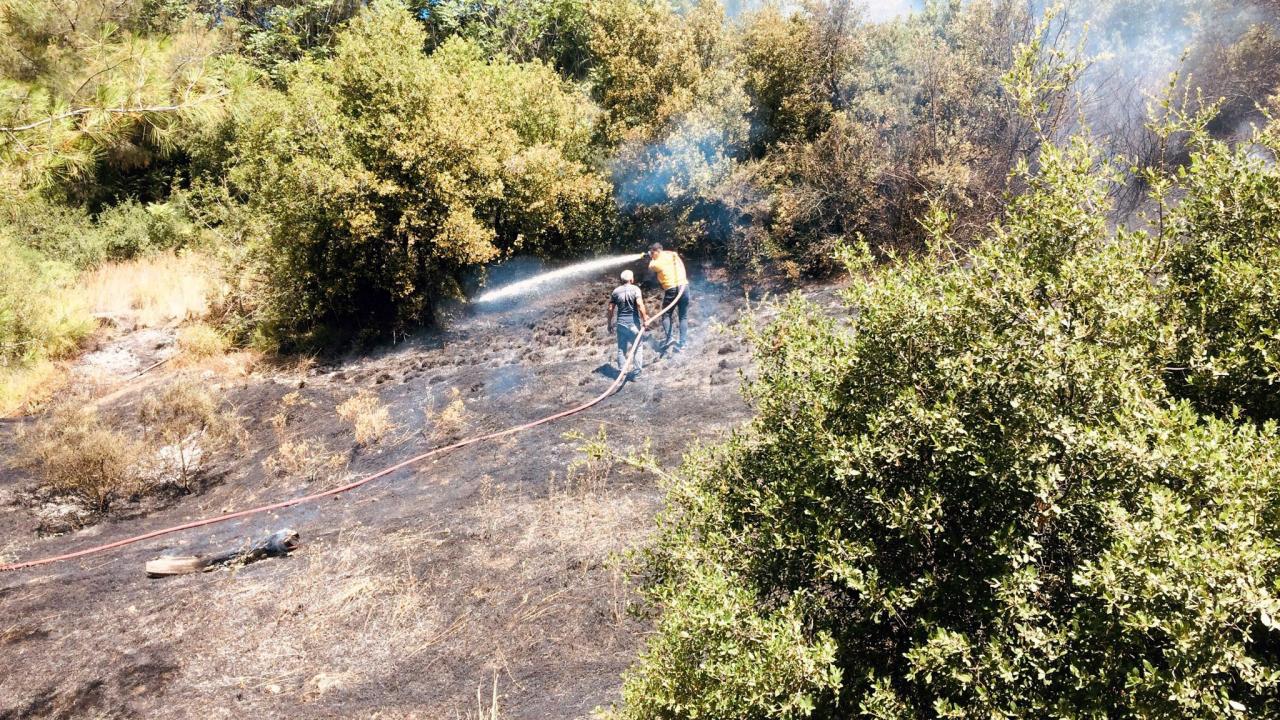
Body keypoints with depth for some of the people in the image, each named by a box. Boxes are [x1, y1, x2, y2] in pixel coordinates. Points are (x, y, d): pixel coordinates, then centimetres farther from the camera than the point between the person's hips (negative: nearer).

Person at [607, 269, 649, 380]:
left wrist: (610, 324, 15)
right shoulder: (635, 289, -7)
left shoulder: (615, 291, 5)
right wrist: (645, 319, -13)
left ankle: (621, 372, 15)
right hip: (633, 323, -4)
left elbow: (610, 309, 6)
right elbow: (640, 304, -19)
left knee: (621, 349, 12)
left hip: (621, 323, 4)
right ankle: (636, 372, 5)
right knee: (638, 347, 8)